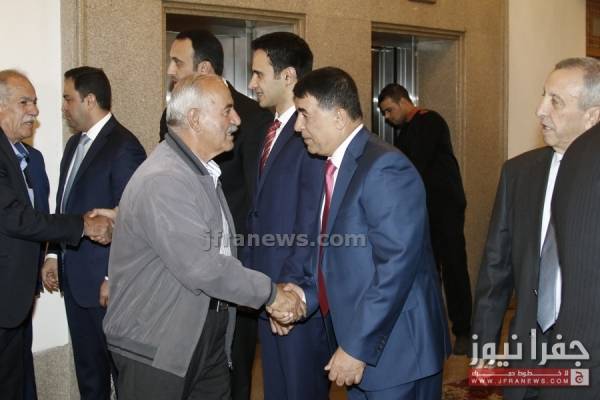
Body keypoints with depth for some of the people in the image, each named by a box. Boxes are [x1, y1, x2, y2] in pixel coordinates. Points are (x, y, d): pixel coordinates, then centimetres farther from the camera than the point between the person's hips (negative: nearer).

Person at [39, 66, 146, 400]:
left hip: (106, 279, -8)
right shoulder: (75, 143, 12)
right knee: (86, 364, 18)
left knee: (119, 361, 6)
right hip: (74, 276, 8)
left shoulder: (124, 147, -16)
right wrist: (55, 255, 11)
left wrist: (114, 277, -17)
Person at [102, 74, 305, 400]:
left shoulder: (203, 171, 13)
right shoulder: (162, 181, -22)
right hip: (156, 347, -9)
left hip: (209, 336, 9)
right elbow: (201, 268, -26)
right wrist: (270, 293, -16)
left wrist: (269, 296, 2)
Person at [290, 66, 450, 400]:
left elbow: (396, 267, -24)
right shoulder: (332, 168, 9)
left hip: (394, 352, -8)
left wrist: (358, 348, -21)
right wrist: (305, 296, 1)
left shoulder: (384, 169, -19)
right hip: (357, 342, 8)